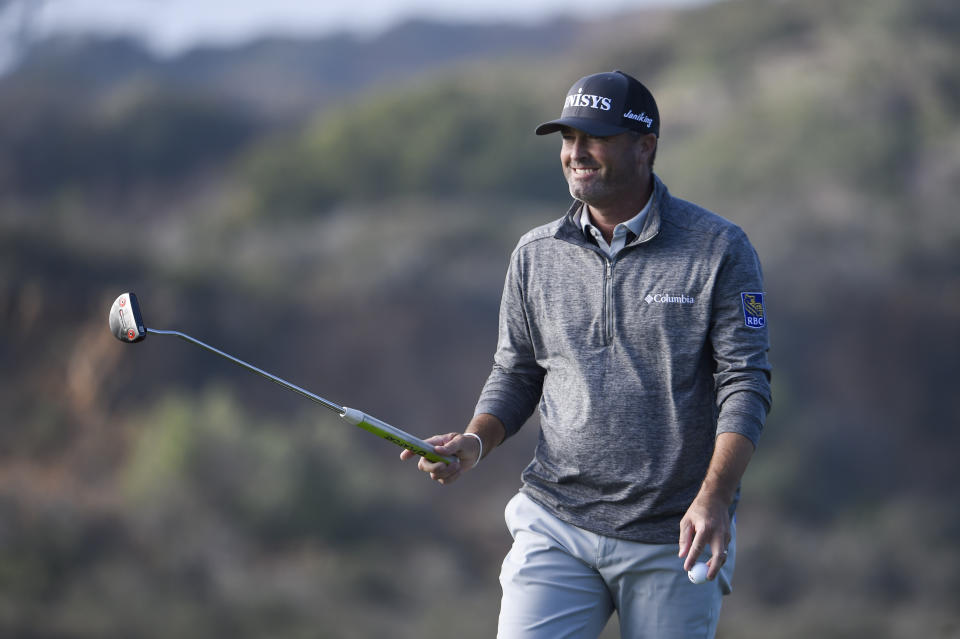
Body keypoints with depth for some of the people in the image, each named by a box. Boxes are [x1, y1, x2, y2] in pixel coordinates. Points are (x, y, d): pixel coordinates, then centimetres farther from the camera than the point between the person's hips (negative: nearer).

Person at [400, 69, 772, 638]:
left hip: (673, 542, -2)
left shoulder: (719, 248, -3)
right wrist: (475, 443, -5)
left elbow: (745, 383, -7)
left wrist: (714, 496, -20)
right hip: (557, 526, 2)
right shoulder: (536, 255, 8)